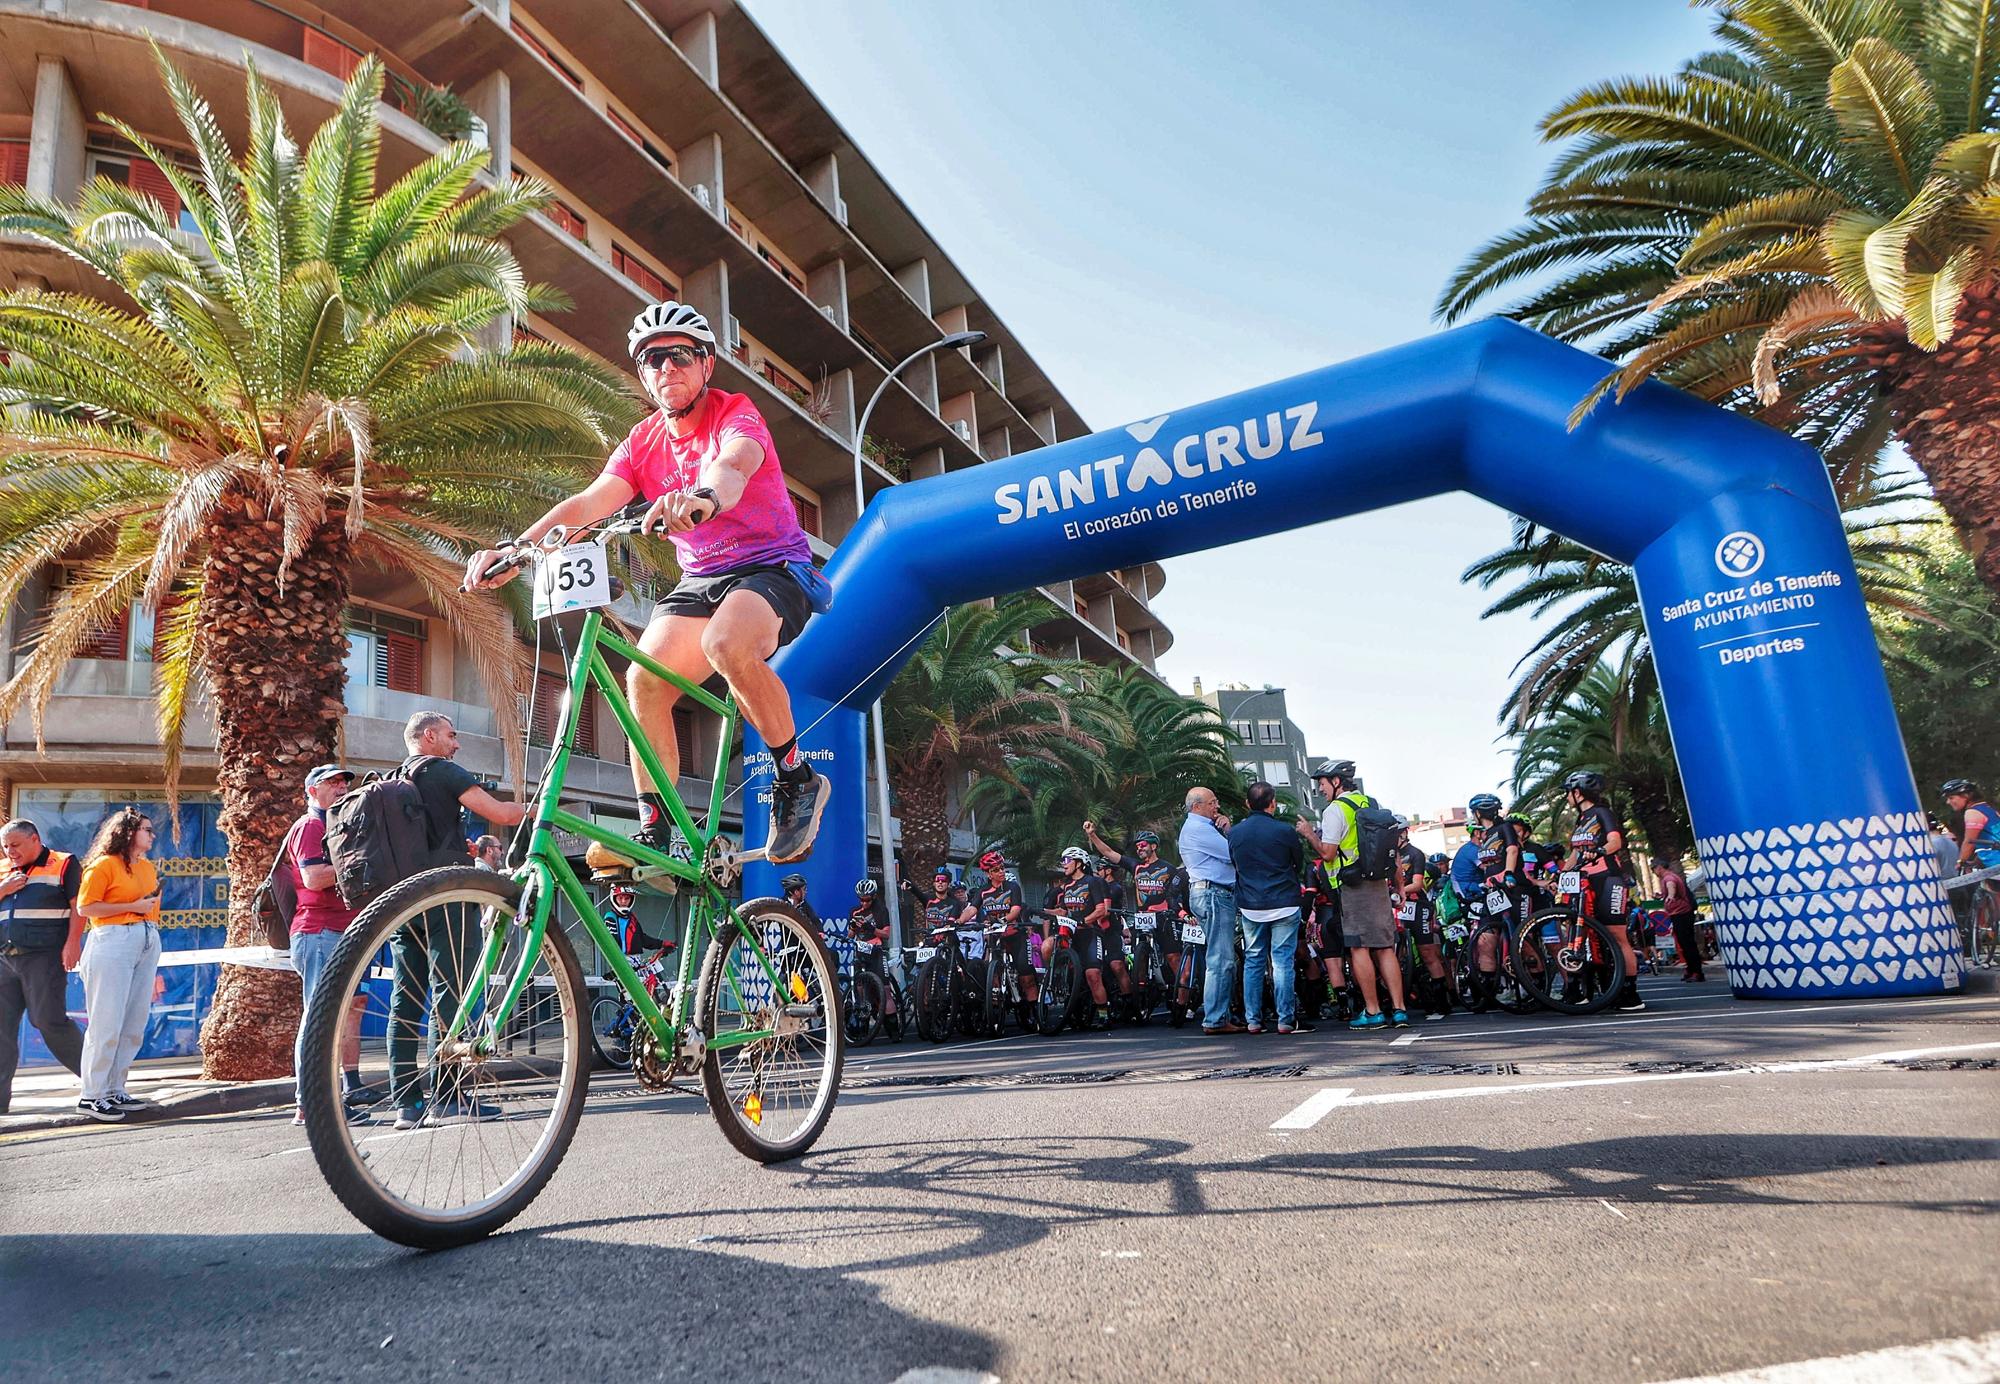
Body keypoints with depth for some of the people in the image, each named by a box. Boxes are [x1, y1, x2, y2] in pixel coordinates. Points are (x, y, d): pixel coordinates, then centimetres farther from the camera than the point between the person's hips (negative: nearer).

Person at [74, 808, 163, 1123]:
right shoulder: (104, 864, -5)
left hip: (148, 942, 7)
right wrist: (132, 907, -13)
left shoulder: (148, 867, 17)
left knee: (135, 1023, 6)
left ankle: (114, 1090, 14)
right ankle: (91, 1095, 2)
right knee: (106, 1023, -5)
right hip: (112, 941, -7)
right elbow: (84, 907, -10)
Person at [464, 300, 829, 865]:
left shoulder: (736, 412, -8)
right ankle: (654, 834, -11)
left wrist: (705, 496, -58)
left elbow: (735, 465, -34)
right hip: (699, 580, 6)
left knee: (726, 643, -37)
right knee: (644, 680, -18)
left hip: (772, 568, -5)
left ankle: (797, 777, -18)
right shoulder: (644, 441, 7)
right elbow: (589, 502, -7)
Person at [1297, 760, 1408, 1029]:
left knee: (1359, 948, -2)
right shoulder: (1371, 804, 15)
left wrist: (1309, 833, 2)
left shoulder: (1335, 810, -9)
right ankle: (1398, 1010, 6)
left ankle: (1373, 1012, -1)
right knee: (1385, 948, 7)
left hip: (1352, 886, -7)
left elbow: (1328, 853, -14)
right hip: (1378, 884, 7)